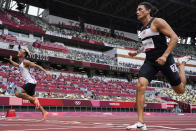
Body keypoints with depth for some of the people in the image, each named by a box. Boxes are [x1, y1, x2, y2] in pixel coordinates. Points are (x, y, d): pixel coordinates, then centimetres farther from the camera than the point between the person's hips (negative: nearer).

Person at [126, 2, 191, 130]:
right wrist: (136, 52, 15)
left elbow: (174, 37, -15)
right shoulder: (143, 28, 14)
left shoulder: (157, 22, -8)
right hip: (150, 61, 6)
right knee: (140, 85, -20)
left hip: (164, 59, -5)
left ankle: (182, 62, 37)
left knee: (180, 90, 8)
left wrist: (164, 56, -25)